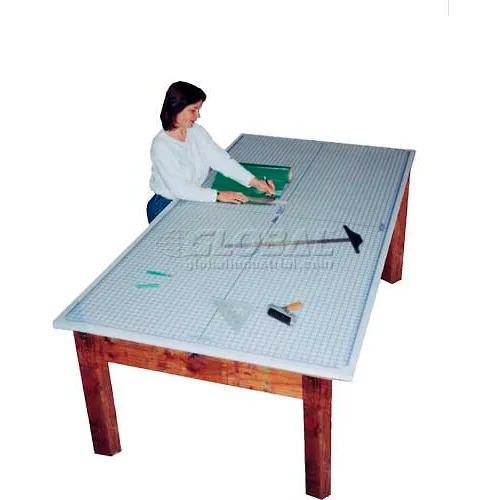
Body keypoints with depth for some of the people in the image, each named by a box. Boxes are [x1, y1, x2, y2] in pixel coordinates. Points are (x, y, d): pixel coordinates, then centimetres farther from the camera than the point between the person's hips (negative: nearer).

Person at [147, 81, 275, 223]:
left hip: (193, 200, 6)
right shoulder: (161, 145, -20)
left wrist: (255, 182, -16)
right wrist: (218, 196, -30)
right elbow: (179, 188, -25)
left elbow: (222, 160, -6)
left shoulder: (197, 132, 0)